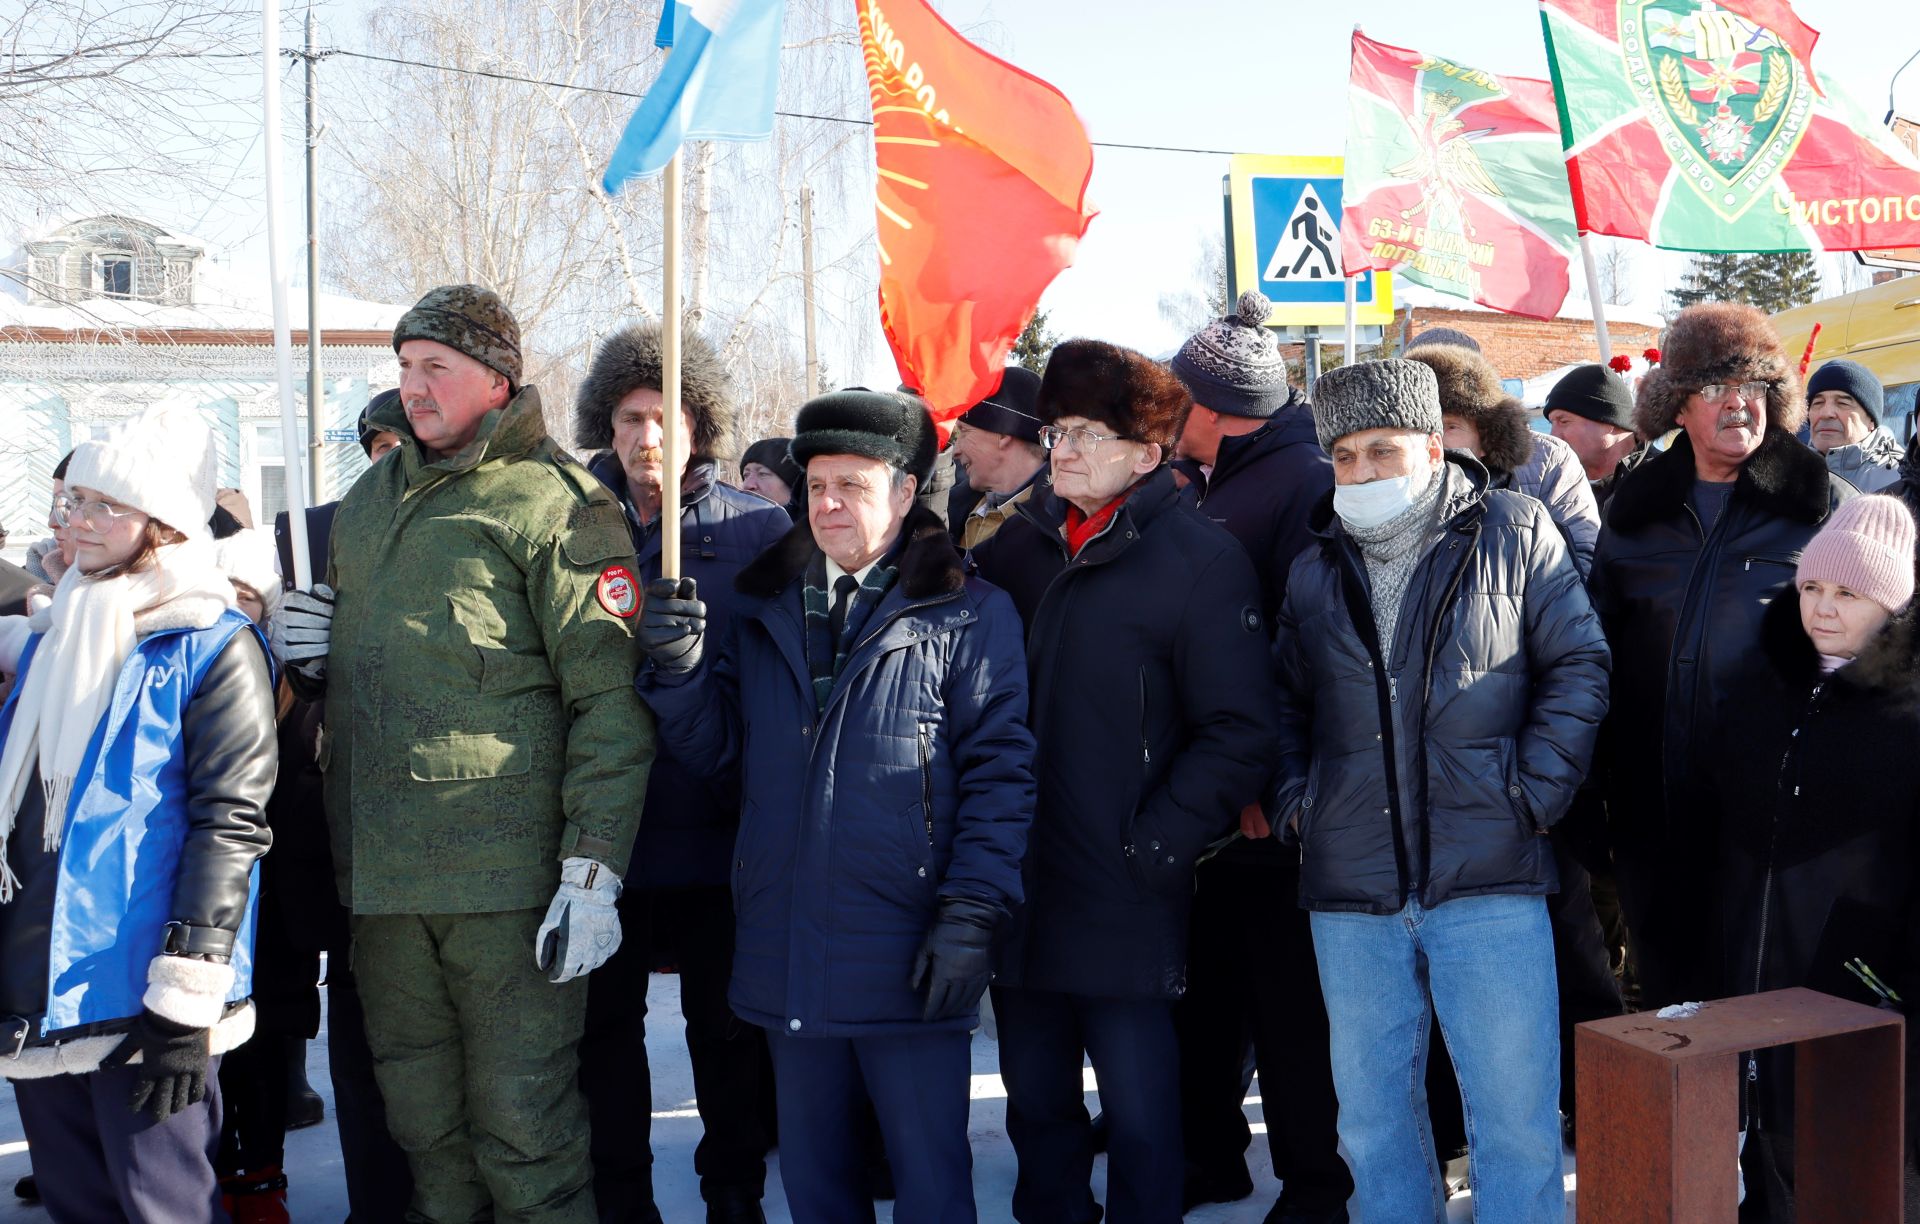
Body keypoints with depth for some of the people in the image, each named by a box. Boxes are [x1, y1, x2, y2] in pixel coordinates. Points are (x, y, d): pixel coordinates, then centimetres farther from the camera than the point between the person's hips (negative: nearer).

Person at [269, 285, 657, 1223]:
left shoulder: (554, 503, -6)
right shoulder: (368, 500, 16)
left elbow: (610, 701, -11)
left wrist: (592, 873, -17)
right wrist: (306, 646, 6)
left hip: (504, 870, -6)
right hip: (377, 866, 7)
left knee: (521, 1119, 0)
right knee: (422, 1119, 16)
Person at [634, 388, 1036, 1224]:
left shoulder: (966, 615, -4)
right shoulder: (767, 609, 12)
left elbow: (999, 771, -9)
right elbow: (713, 748, 8)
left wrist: (971, 917, -15)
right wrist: (680, 665, -10)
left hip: (907, 960, -5)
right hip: (788, 958, 5)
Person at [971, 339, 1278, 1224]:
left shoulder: (1201, 560, -8)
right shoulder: (1019, 546, 9)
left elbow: (1237, 735, -11)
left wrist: (1156, 845, -15)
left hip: (1126, 908, -6)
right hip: (1020, 891, 6)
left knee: (1139, 1121, 4)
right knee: (1036, 1109, 17)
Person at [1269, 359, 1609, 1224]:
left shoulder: (1515, 534, 1)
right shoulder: (1315, 569, 11)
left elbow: (1579, 664, 2)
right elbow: (1285, 700, 21)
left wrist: (1533, 790, -6)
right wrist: (1293, 797, 7)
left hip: (1489, 875, -3)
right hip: (1351, 890, 4)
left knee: (1518, 1116, 1)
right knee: (1371, 1112, 13)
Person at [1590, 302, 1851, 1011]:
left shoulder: (1824, 505, 2)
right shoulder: (1636, 508, 11)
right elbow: (1601, 645, 15)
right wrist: (1599, 783, 10)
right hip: (1652, 805, 3)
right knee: (1667, 984, 13)